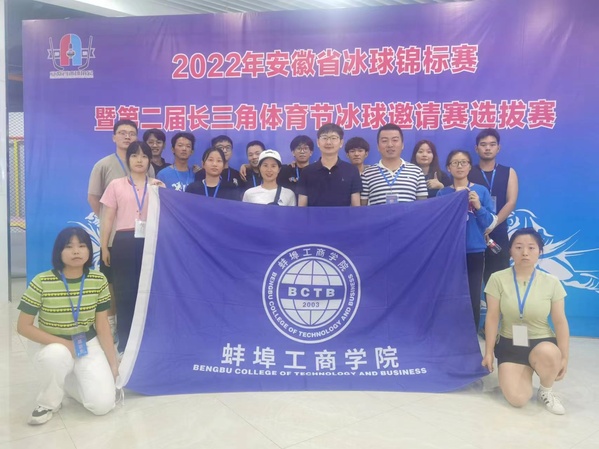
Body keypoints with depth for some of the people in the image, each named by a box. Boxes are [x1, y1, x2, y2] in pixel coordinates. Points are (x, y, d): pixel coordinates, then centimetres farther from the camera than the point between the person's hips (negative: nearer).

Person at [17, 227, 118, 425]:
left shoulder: (99, 280, -9)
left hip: (89, 345, 2)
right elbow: (23, 326, -11)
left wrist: (113, 363, -4)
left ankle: (69, 378, 18)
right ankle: (48, 403, -7)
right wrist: (62, 343, -20)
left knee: (104, 404, -15)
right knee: (56, 355, -40)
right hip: (55, 348, -2)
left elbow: (103, 326, -3)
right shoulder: (41, 283, -16)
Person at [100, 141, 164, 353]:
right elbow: (108, 219, 7)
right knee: (124, 292, 4)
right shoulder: (116, 185, 7)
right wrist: (104, 247, 4)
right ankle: (124, 341, 17)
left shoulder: (158, 185, 10)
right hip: (124, 242, -1)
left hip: (150, 242, 1)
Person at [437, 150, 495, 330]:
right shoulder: (443, 193, 4)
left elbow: (488, 222, 0)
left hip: (475, 251, 0)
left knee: (473, 298, 1)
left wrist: (478, 207, -17)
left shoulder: (481, 191, 3)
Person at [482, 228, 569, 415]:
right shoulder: (498, 279, -9)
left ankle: (546, 392, -3)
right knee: (517, 399, -18)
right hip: (509, 345, 0)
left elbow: (560, 322, -2)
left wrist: (564, 357, -4)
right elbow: (492, 318, -7)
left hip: (542, 343, 1)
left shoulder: (551, 282, -6)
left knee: (548, 354, -37)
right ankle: (523, 372, 20)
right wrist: (488, 352, -5)